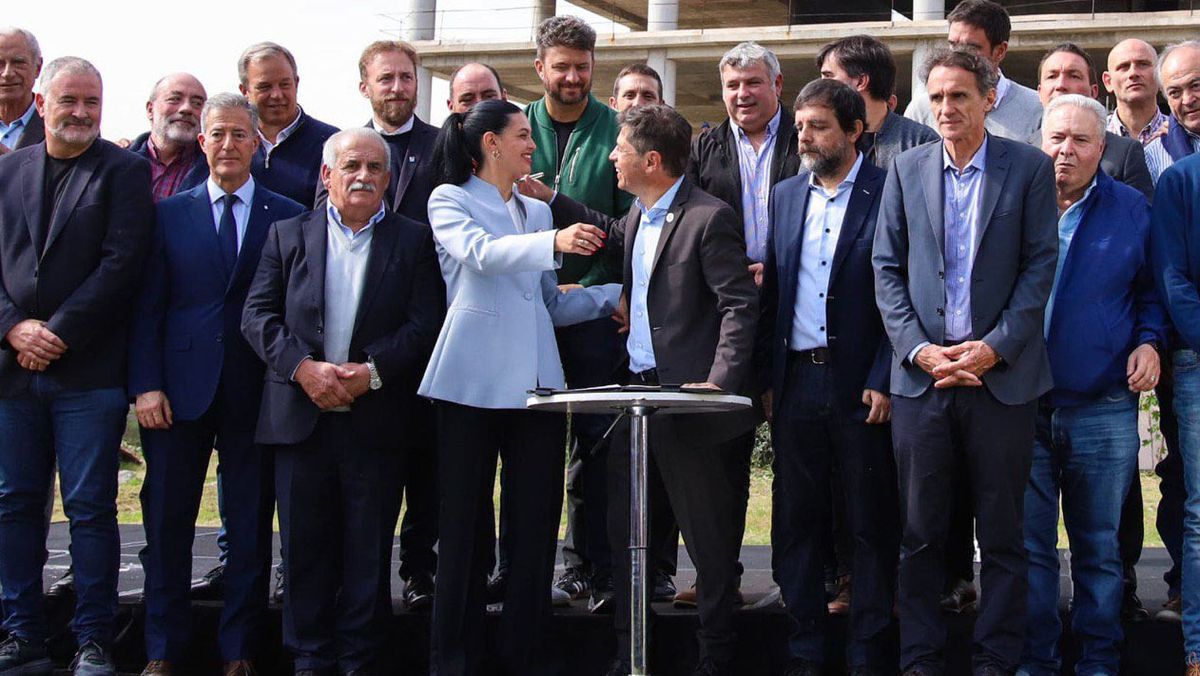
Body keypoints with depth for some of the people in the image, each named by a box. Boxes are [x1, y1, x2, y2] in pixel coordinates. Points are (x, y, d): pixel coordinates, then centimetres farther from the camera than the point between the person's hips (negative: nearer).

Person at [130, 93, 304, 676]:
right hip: (180, 388, 1)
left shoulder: (288, 218, 5)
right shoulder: (170, 214, 8)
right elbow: (148, 306, 4)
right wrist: (146, 384, -5)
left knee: (251, 528, 5)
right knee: (166, 523, 5)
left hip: (256, 391, -1)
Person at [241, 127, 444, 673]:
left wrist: (372, 371, -15)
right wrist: (303, 367, -13)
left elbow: (426, 321, -2)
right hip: (301, 417, 1)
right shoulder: (288, 235, 11)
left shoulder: (413, 240, 7)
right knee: (304, 546, 5)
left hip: (376, 419, -1)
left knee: (369, 550, 4)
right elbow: (258, 315, 3)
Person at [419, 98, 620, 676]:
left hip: (537, 383, 5)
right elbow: (480, 253, -16)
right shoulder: (450, 200, 5)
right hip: (474, 383, -5)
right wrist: (554, 243, -32)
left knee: (535, 526, 3)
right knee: (466, 528, -2)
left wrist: (614, 295, 12)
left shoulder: (537, 212, 23)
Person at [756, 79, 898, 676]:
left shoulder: (888, 194, -3)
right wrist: (767, 377, 8)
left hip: (860, 383, -5)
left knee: (870, 524, 3)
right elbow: (771, 291, 14)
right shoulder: (786, 196, 13)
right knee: (796, 520, 8)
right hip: (795, 378, 5)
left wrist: (883, 380, -12)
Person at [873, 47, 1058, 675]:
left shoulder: (1029, 167, 2)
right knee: (920, 531, 6)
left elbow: (1041, 263, -2)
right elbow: (886, 267, 6)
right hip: (921, 374, 2)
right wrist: (918, 348, -6)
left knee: (1001, 531, 6)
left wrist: (996, 347, -11)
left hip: (1002, 375, -2)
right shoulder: (907, 168, 8)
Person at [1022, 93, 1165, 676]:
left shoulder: (1130, 210, 5)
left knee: (1099, 546, 8)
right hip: (1022, 406, 0)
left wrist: (1149, 341, -3)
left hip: (1104, 411, 0)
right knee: (1029, 544, 4)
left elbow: (1150, 291, 14)